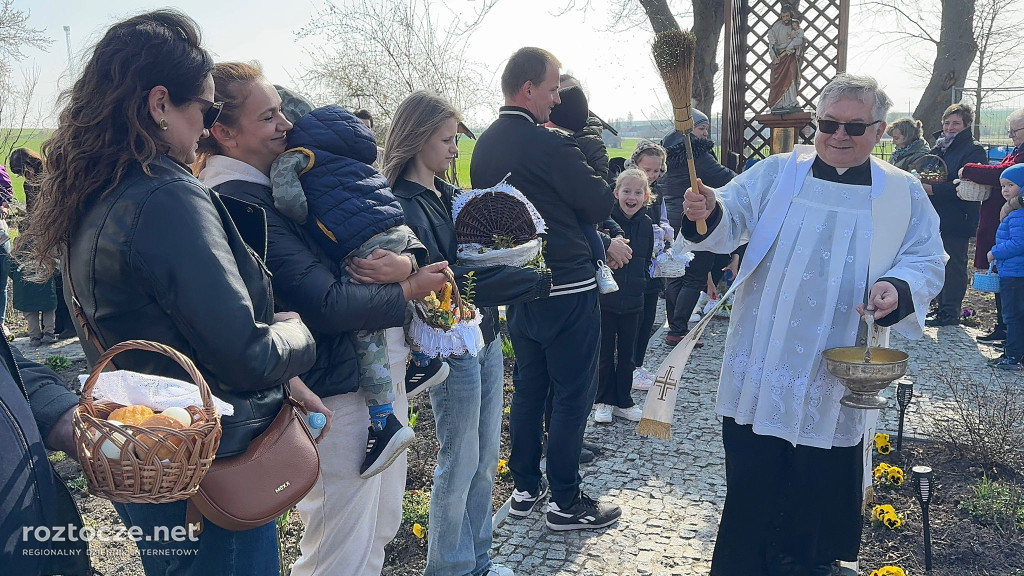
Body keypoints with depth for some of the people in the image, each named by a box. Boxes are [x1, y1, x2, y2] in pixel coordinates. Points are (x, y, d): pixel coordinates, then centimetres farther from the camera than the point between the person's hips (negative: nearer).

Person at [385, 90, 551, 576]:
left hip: (485, 337, 8)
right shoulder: (403, 205, -16)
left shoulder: (449, 194, 11)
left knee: (486, 459, 16)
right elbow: (439, 283, -23)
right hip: (451, 348, -8)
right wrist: (534, 282, -22)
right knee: (460, 464, 5)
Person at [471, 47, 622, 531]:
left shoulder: (484, 146, 5)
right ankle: (566, 502, 12)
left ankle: (525, 487, 27)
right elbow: (602, 205, -13)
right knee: (572, 395, 3)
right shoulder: (550, 145, -19)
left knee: (527, 388, 18)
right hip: (566, 288, -8)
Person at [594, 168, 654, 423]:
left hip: (633, 302, 4)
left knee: (627, 355, 14)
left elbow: (646, 263, 13)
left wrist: (643, 289, 11)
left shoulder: (647, 224, 3)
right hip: (605, 299, -4)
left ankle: (623, 402, 27)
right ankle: (603, 401, 23)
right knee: (605, 354, 8)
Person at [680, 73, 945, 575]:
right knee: (750, 483, 8)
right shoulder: (777, 173, 2)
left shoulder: (904, 194, 4)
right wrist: (707, 212, -33)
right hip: (761, 370, 0)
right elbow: (732, 219, -10)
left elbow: (926, 261, 3)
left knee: (819, 491, 13)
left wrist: (898, 288, -20)